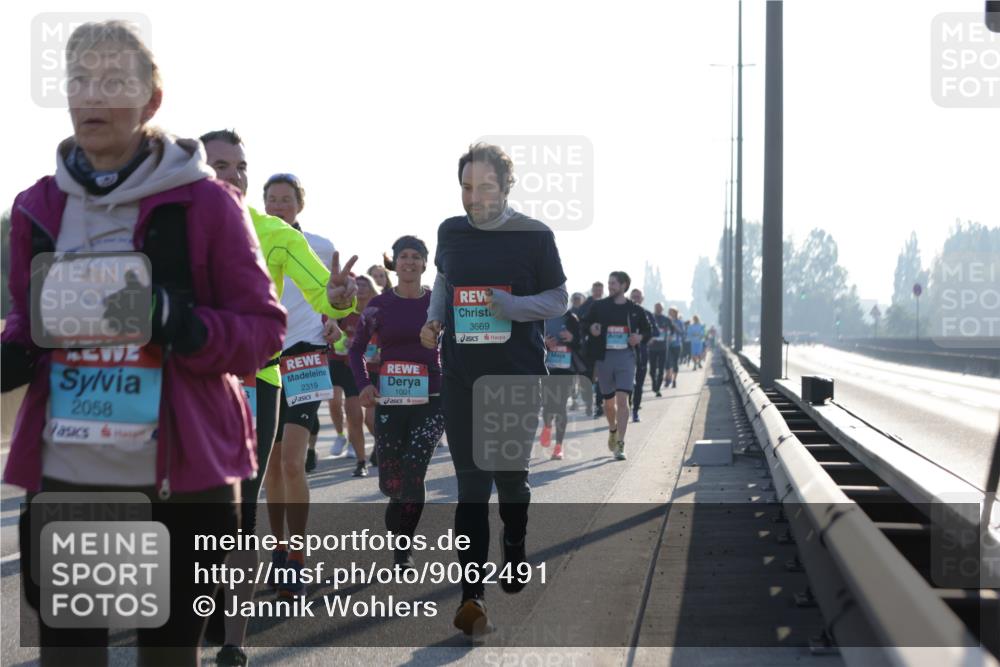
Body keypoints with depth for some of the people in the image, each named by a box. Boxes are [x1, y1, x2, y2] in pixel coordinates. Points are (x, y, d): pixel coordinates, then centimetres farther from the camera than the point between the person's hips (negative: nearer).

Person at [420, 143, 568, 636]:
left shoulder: (534, 236, -4)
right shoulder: (450, 233, 6)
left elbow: (559, 299, 1)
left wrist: (514, 306, -17)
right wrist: (434, 321, 5)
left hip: (518, 374, -2)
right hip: (461, 375, 2)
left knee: (510, 475, 7)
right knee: (471, 482, -4)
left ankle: (514, 550, 39)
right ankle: (472, 594, -8)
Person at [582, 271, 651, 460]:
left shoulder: (635, 310, 5)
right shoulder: (600, 306, 5)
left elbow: (648, 331, 16)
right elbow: (584, 323, 13)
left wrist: (640, 338, -6)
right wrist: (591, 328, -9)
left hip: (625, 357, -2)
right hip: (603, 357, 2)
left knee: (622, 400, -14)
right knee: (609, 401, 12)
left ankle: (620, 444, -15)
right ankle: (613, 431, 42)